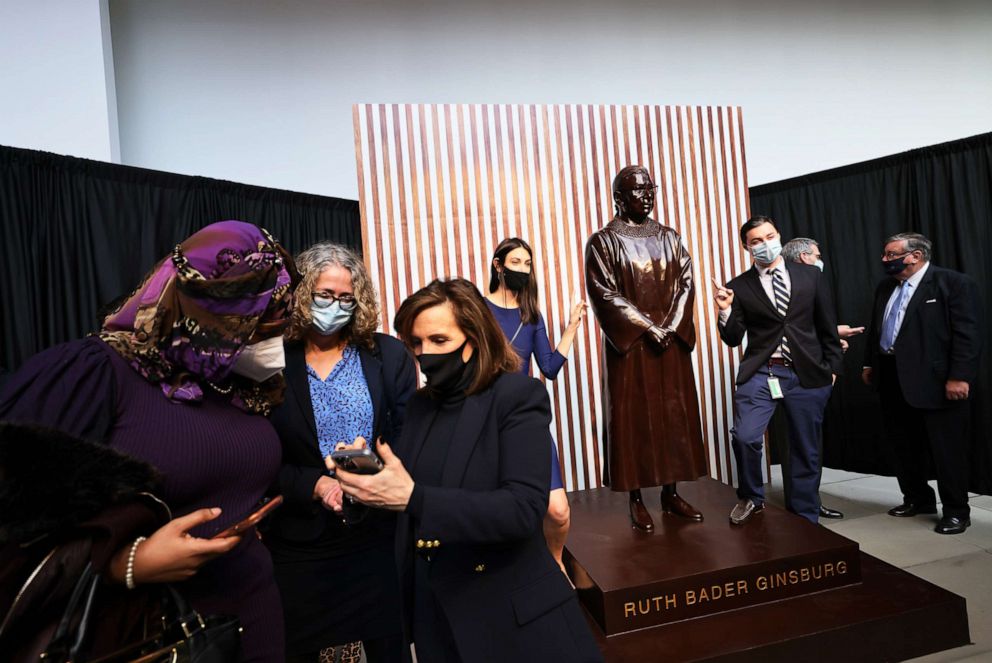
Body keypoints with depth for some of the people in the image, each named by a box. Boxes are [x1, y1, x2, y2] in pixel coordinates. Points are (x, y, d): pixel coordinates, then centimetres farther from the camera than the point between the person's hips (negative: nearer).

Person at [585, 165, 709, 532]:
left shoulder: (669, 237, 11)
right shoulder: (603, 241, -3)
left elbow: (685, 282, 5)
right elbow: (605, 294, -11)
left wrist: (670, 325, -10)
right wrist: (648, 327, -15)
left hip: (672, 342, 5)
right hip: (629, 344, -4)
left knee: (674, 414, 8)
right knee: (633, 418, 1)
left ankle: (671, 493, 22)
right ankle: (636, 500, 12)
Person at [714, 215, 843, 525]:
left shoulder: (810, 275, 7)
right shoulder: (739, 287, 2)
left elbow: (827, 326, 12)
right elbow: (733, 339, 1)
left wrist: (832, 367, 11)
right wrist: (726, 311, -17)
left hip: (807, 374, 2)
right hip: (760, 373, -2)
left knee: (806, 450, 9)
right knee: (745, 437, -19)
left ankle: (805, 519, 28)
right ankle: (751, 498, 9)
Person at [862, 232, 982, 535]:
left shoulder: (954, 283, -8)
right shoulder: (885, 288, 13)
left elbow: (968, 334, -13)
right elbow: (875, 329, 18)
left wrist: (959, 377, -19)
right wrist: (869, 364, 14)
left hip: (936, 380, -7)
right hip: (892, 380, 7)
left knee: (946, 448, 4)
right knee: (904, 445, 15)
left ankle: (956, 510, 18)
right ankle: (917, 498, 31)